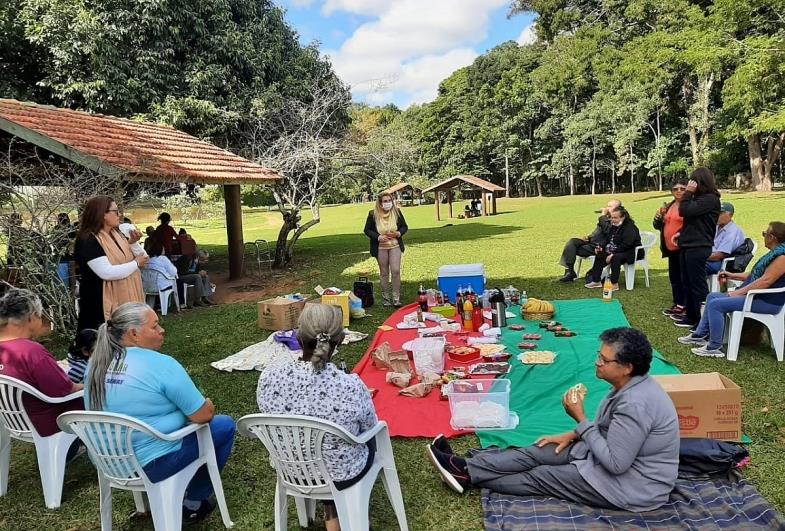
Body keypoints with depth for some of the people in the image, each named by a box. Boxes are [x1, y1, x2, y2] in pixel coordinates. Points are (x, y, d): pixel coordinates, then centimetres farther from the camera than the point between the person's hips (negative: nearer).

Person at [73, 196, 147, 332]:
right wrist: (136, 264, -16)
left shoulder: (115, 233, 8)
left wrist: (131, 243, 3)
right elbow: (107, 273, -27)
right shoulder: (87, 241, -19)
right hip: (102, 303, -8)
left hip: (124, 297, 8)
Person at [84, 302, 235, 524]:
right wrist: (207, 405, 5)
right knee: (224, 426, 9)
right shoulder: (160, 364, -21)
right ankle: (193, 504, 18)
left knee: (179, 414, 29)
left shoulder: (96, 362, 1)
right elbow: (203, 415, -18)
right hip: (150, 463, -8)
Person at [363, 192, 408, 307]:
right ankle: (385, 298, 20)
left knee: (396, 271, -9)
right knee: (384, 273, 9)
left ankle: (396, 298, 1)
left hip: (395, 246, 0)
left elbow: (405, 226, 8)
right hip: (380, 248, 0)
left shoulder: (396, 212, -2)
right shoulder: (373, 214, -7)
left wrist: (399, 233, -13)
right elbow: (367, 230, -1)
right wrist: (378, 237, -17)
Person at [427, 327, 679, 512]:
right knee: (538, 452, 1)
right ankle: (468, 468, 3)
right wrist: (572, 435, 6)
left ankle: (468, 476, 5)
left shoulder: (635, 403, -32)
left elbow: (615, 463, -28)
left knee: (541, 477, -5)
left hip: (633, 485, -9)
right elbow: (609, 428, 15)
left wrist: (580, 419, -22)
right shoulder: (632, 386, 0)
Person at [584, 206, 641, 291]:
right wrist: (602, 248, -1)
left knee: (615, 258, -36)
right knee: (599, 255, 2)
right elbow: (609, 241, 19)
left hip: (630, 253, -10)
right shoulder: (614, 226, 11)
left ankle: (614, 284, -33)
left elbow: (625, 245, -27)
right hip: (614, 251, 10)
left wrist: (613, 254, -29)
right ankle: (596, 281, 2)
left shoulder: (630, 228, -17)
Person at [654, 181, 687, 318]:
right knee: (674, 277, 15)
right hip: (671, 248, 8)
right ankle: (678, 304, 25)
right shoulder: (669, 206, 15)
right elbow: (657, 225, 17)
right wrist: (659, 216, -2)